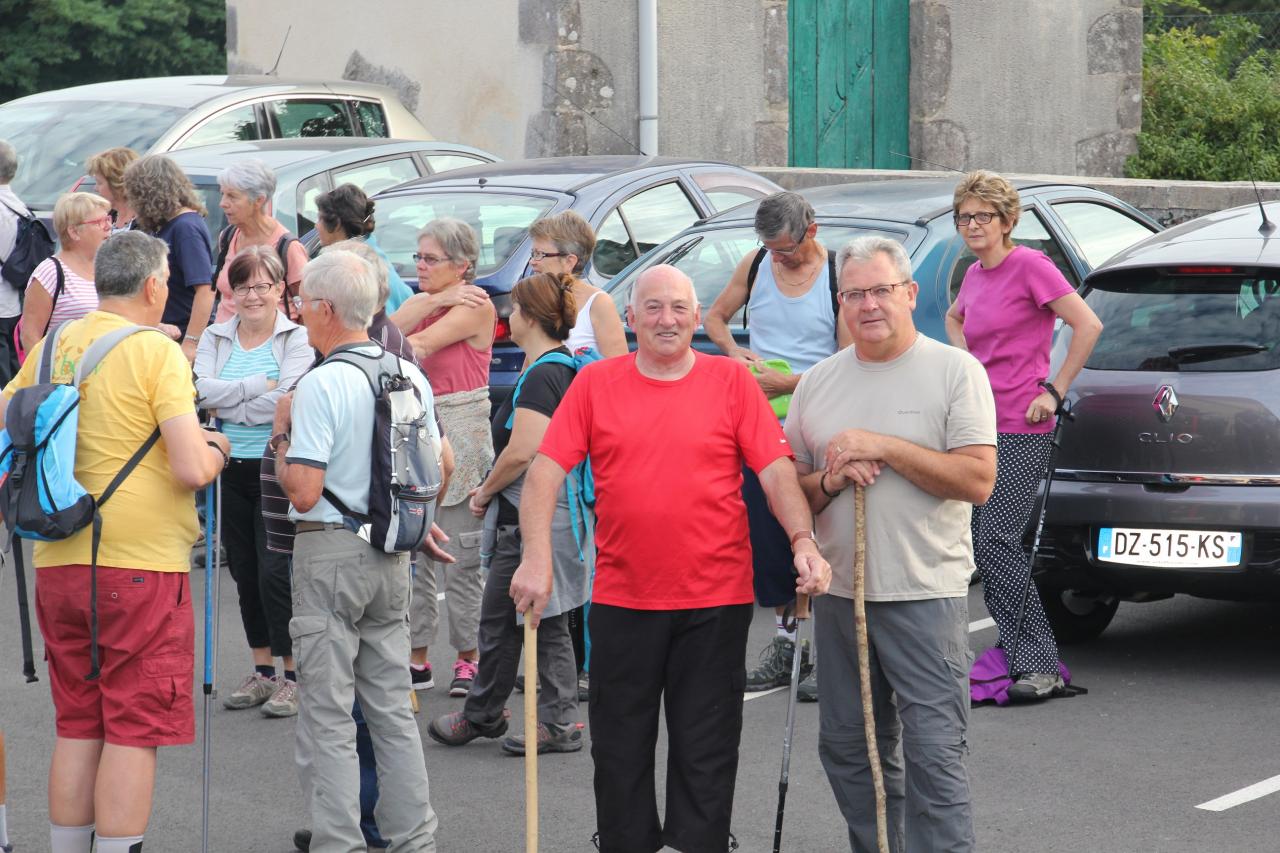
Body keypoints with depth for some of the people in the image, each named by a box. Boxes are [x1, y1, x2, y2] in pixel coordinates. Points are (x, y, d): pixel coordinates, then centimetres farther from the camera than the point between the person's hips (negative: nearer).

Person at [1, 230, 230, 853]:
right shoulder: (158, 352, -11)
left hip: (57, 562, 6)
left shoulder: (54, 347, 7)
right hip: (139, 566, -6)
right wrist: (217, 450, 3)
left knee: (77, 729, 14)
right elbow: (191, 469, -18)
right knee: (134, 732, 0)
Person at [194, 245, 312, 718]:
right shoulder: (215, 338, 9)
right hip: (232, 469, 5)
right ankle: (262, 671, 23)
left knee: (276, 573, -8)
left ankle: (292, 675, 2)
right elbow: (201, 390, -7)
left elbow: (286, 403, -16)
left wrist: (227, 405, -9)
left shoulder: (297, 339, -4)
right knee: (245, 573, 11)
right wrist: (257, 385, -15)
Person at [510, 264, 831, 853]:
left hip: (715, 600, -1)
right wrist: (536, 557, -13)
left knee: (706, 753, 3)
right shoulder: (594, 384, 4)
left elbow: (776, 471, -3)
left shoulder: (730, 381, 2)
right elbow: (545, 471, -2)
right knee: (620, 749, 9)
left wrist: (803, 540, -18)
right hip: (622, 599, 1)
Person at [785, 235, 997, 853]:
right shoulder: (817, 383, 12)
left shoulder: (955, 371, -2)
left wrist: (883, 447, -15)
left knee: (933, 754, -9)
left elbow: (978, 481, -11)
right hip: (839, 592, 5)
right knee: (848, 750, 11)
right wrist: (830, 481, -7)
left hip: (926, 594, -5)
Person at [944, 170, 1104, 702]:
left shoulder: (1029, 266, -9)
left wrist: (1054, 391, -13)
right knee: (985, 543, 6)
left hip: (1022, 429, -8)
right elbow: (954, 319, 36)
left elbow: (1088, 325, -14)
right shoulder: (973, 276, 13)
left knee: (997, 541, -15)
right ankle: (1015, 652, 15)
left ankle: (1040, 665, -10)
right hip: (978, 424, 8)